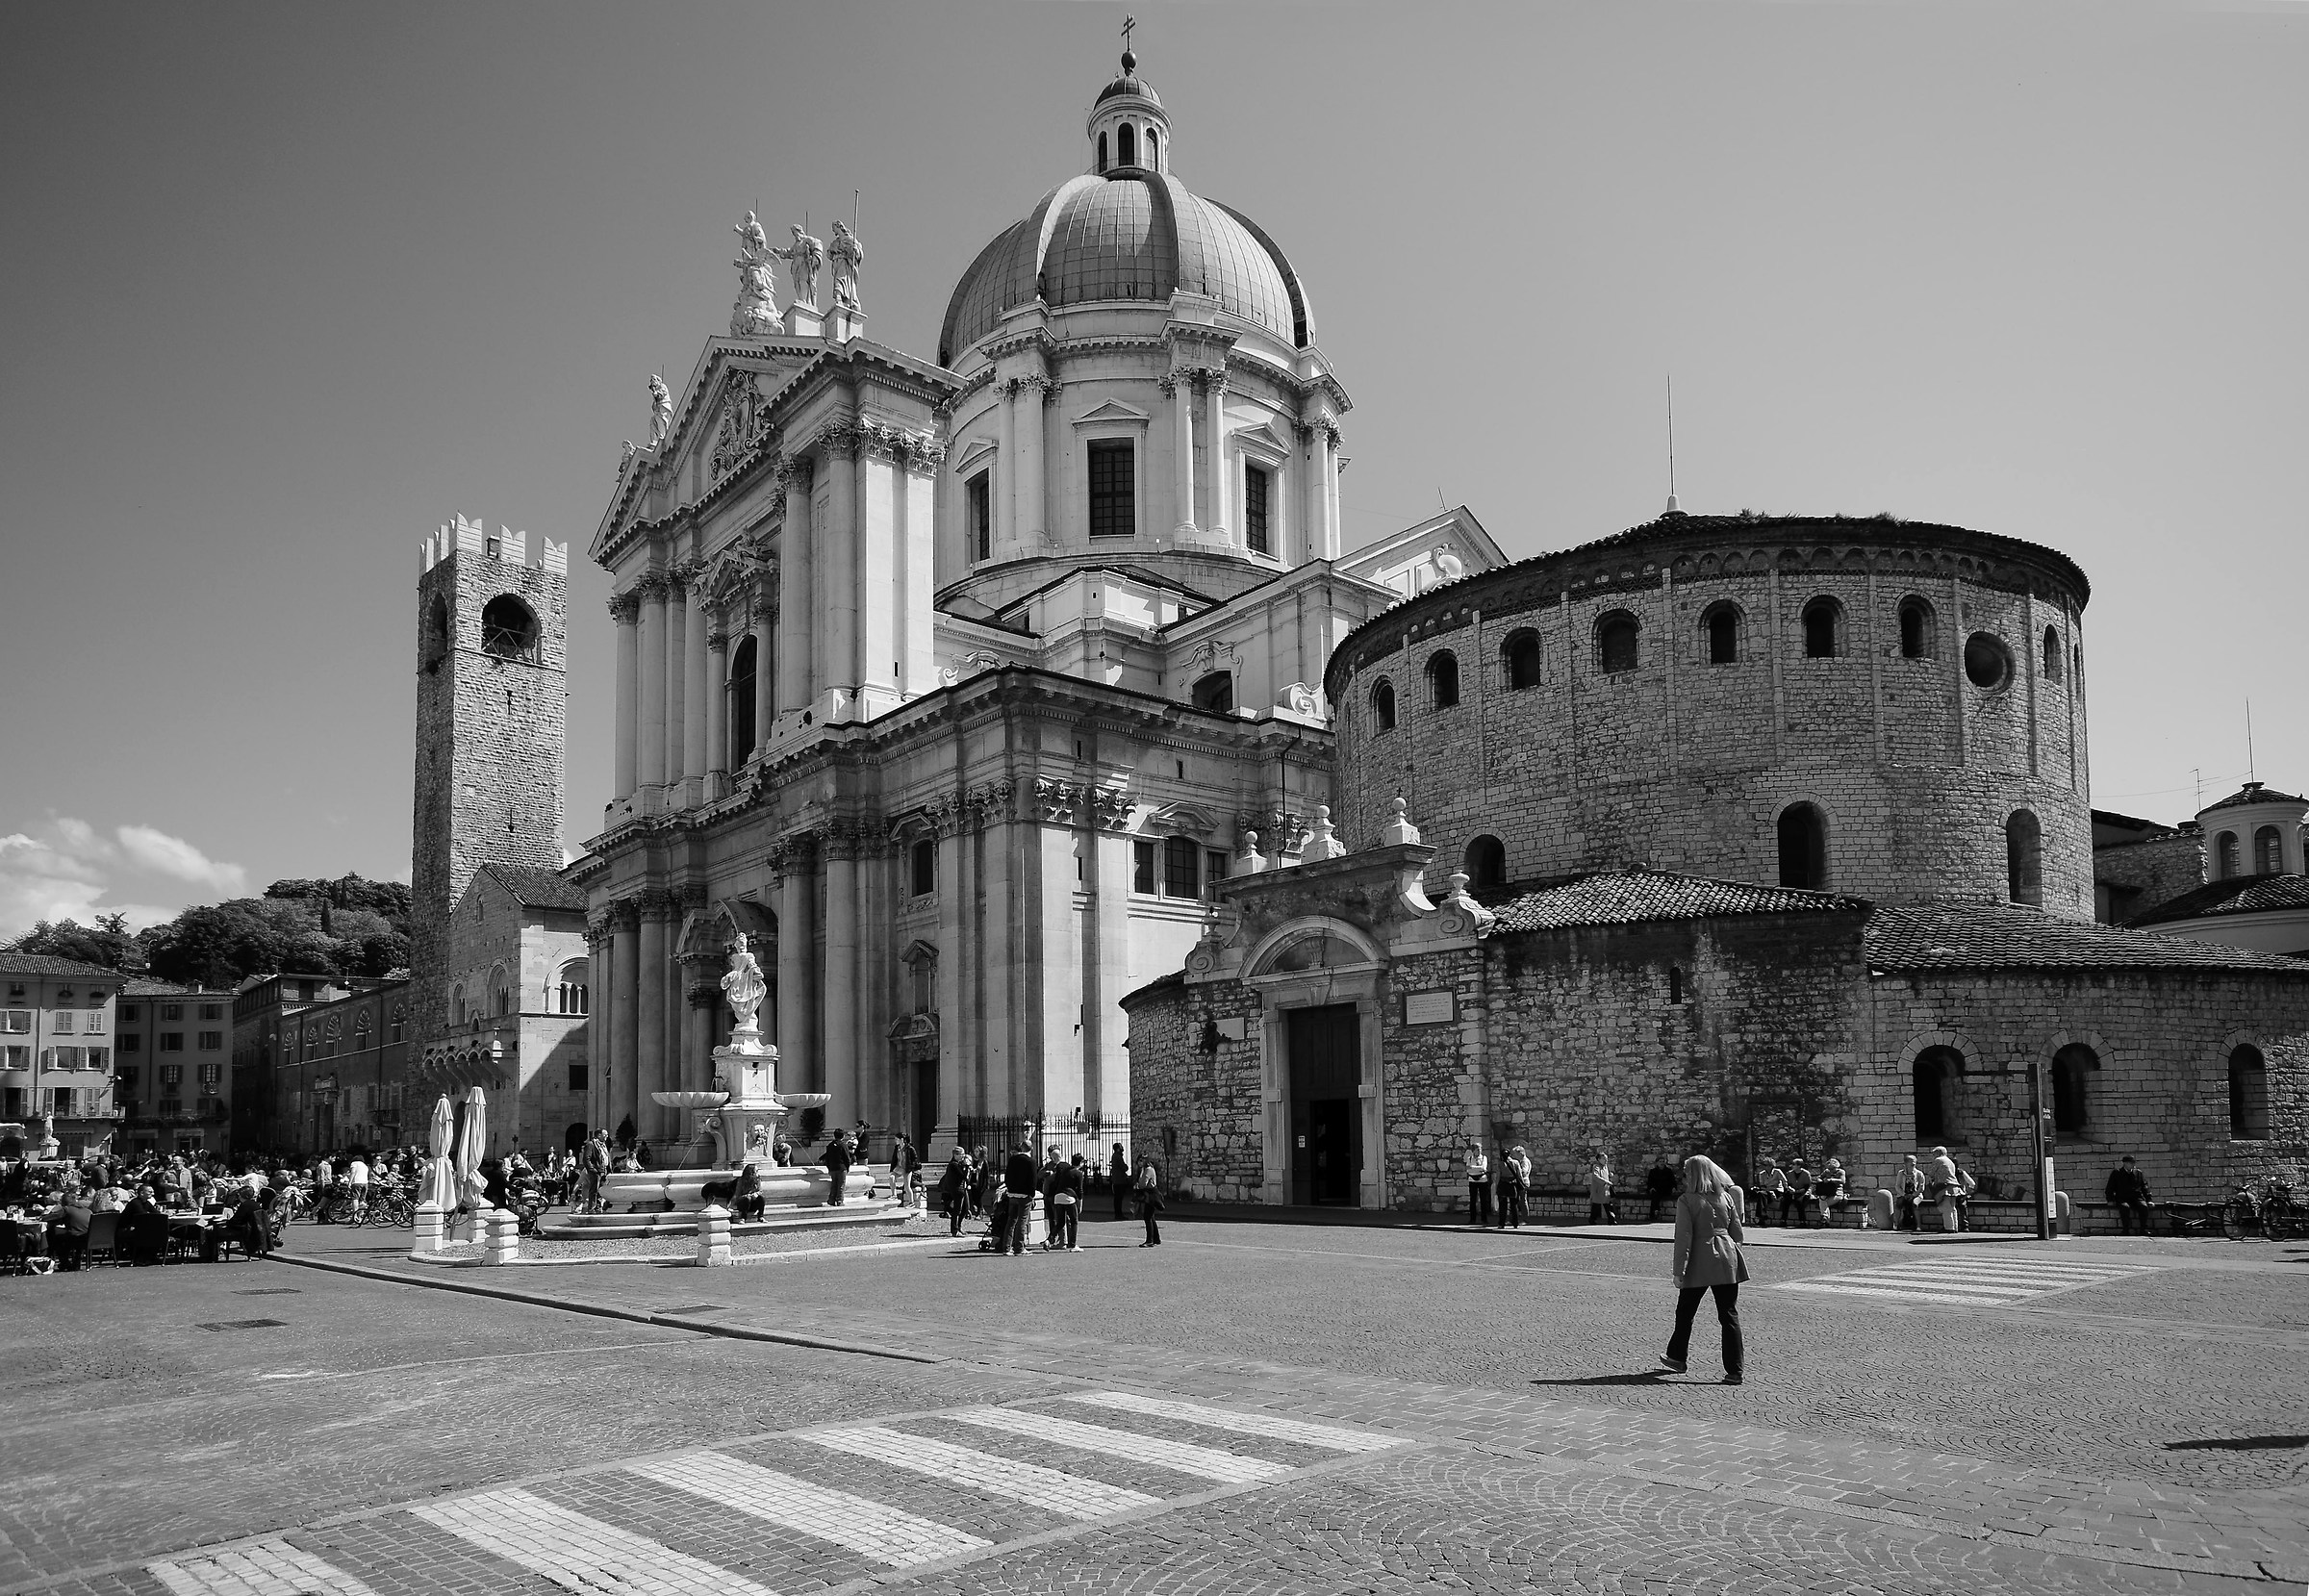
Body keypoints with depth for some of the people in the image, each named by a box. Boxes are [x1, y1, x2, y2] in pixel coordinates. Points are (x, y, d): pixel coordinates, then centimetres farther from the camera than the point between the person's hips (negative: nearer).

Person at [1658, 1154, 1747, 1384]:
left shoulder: (1686, 1201, -9)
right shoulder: (1726, 1197, 4)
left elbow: (1684, 1238, -11)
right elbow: (1738, 1235, 8)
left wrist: (1679, 1271, -8)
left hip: (1699, 1262, -3)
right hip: (1726, 1261, 3)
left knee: (1685, 1312, 15)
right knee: (1730, 1315, 5)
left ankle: (1677, 1358, 31)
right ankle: (1736, 1370, 2)